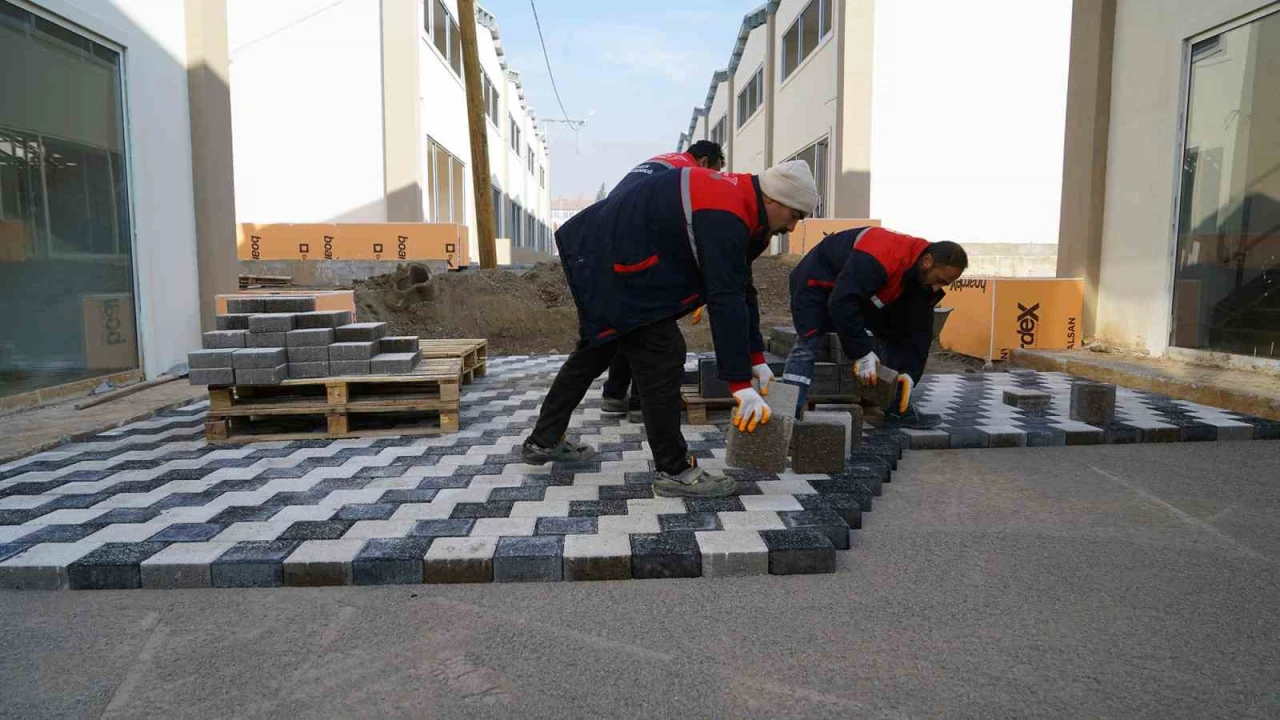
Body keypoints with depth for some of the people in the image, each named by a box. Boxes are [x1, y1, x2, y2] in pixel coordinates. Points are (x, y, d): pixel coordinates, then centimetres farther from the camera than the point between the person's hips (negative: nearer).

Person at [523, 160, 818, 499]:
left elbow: (740, 289, 11)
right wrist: (741, 385, -27)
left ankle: (543, 440, 35)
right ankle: (673, 471, 2)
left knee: (594, 352, 21)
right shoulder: (723, 219, -25)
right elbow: (725, 301, -29)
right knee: (661, 358, -9)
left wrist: (756, 359, 12)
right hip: (612, 263, -11)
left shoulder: (737, 201, 7)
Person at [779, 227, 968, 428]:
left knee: (888, 339, 3)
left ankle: (898, 410, 10)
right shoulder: (879, 259, -40)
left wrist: (909, 372, -20)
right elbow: (842, 304, -43)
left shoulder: (926, 280, -11)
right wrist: (863, 353, -39)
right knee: (807, 345, -24)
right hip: (817, 281, -8)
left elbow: (918, 331, -7)